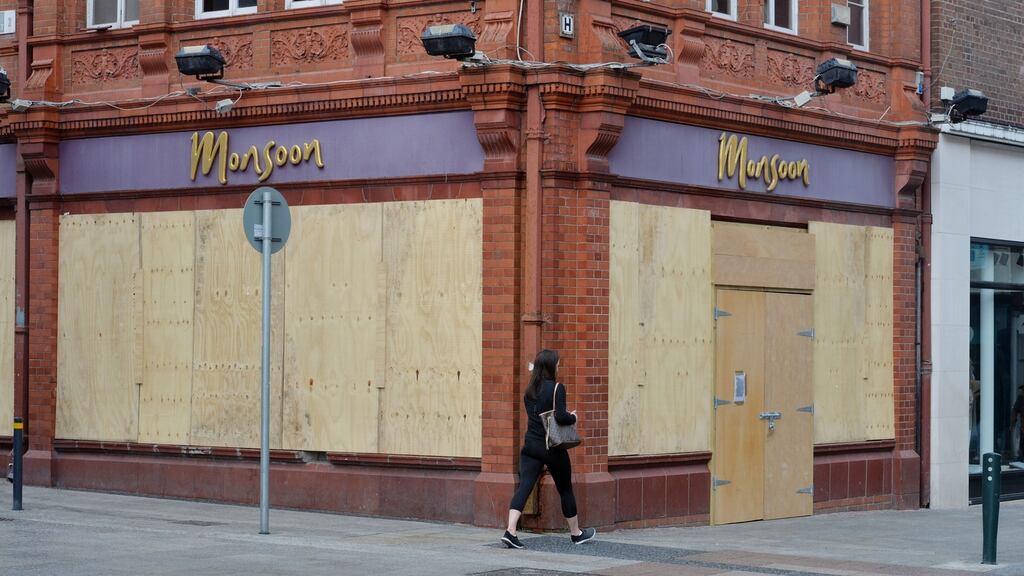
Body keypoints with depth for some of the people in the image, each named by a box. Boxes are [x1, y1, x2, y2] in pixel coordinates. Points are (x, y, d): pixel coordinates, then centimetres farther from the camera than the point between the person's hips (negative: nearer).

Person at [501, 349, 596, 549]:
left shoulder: (529, 392, 9)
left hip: (530, 445, 5)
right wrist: (573, 417, -1)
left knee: (524, 487, -4)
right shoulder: (557, 388, -12)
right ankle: (576, 533, 27)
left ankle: (511, 531, -21)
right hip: (552, 447, -5)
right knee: (565, 489, 12)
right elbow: (560, 417, -22)